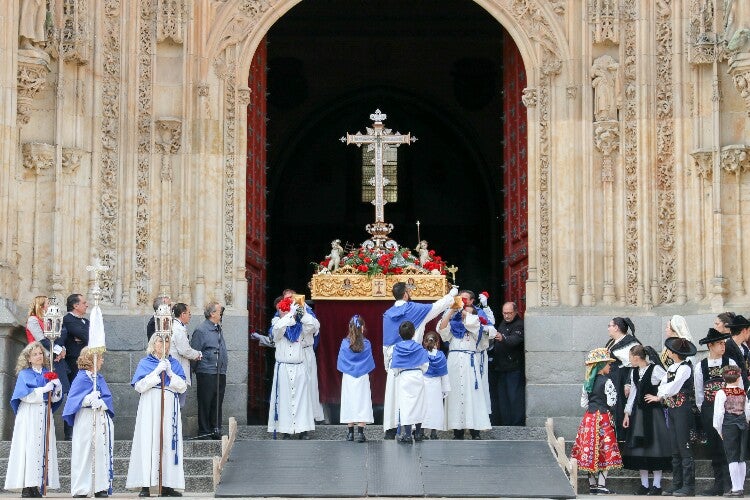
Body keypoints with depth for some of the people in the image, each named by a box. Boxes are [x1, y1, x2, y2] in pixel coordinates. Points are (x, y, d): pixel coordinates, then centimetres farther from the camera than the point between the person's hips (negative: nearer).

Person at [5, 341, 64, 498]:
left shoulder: (48, 374, 16)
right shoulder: (24, 374, 3)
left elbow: (55, 398, 12)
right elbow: (25, 395, -11)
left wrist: (57, 388, -8)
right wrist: (44, 390, -15)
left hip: (44, 415, 5)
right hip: (29, 416, -5)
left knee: (43, 448, -2)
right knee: (29, 448, -10)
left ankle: (35, 486, -2)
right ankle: (27, 487, -12)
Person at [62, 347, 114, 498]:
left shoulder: (99, 378, 15)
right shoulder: (81, 378, -5)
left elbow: (108, 397, 7)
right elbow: (74, 399, -14)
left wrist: (100, 402, -14)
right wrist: (89, 400, -26)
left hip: (101, 421, 7)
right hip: (87, 421, -7)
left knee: (102, 453, 5)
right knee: (85, 453, -5)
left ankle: (101, 487, 8)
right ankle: (81, 489, -1)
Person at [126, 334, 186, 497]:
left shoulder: (174, 364, 15)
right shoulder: (145, 363, 8)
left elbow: (183, 387, 6)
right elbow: (139, 386, -6)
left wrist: (170, 373, -8)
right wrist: (157, 371, -12)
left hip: (169, 408, 3)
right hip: (150, 407, -3)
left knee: (168, 444, -2)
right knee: (148, 443, -10)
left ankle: (167, 485, 0)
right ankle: (145, 486, -11)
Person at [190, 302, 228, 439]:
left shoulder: (218, 329, 17)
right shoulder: (201, 330, -9)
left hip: (220, 374, 8)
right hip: (206, 374, -8)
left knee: (217, 404, 12)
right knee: (205, 404, -1)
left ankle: (216, 430, 19)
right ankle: (204, 432, 5)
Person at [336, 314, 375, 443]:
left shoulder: (345, 343, -7)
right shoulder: (366, 344, -7)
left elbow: (340, 363, 1)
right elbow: (370, 363, 2)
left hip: (348, 378, 1)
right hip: (363, 379, -1)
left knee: (349, 403, 7)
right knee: (362, 403, 1)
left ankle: (350, 432, 9)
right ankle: (360, 432, -4)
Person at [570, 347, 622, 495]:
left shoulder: (587, 382, 7)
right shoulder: (607, 382, -13)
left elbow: (583, 403, 10)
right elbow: (611, 402, -13)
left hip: (589, 417, 6)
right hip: (603, 419, -6)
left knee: (591, 451, 9)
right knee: (605, 452, 0)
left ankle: (592, 485, 14)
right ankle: (601, 486, -3)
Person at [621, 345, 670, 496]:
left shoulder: (655, 369, -11)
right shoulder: (634, 372, 11)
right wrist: (627, 413, 15)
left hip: (653, 412, -7)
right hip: (638, 412, 7)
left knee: (655, 447, -4)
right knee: (639, 448, 5)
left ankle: (657, 485, 4)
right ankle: (644, 484, 13)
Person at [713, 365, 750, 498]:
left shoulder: (722, 393, -6)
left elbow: (719, 413, -9)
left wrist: (719, 429, 1)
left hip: (729, 426, -4)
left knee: (732, 458, -4)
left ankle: (736, 488, -8)